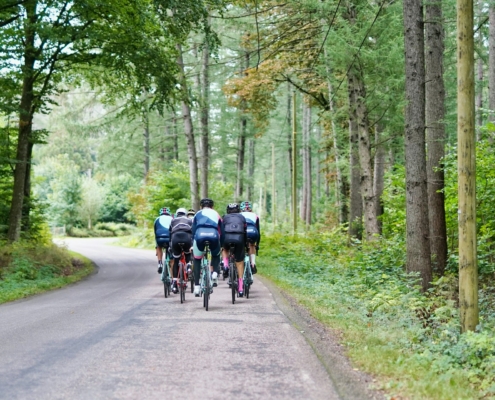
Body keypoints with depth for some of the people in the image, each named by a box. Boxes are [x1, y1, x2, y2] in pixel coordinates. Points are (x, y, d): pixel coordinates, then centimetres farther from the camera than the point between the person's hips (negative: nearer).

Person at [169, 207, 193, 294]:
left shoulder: (173, 221, 32)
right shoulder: (189, 220, 31)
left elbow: (170, 233, 27)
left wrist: (169, 245, 31)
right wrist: (193, 245, 27)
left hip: (175, 238, 0)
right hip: (187, 238, 0)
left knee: (176, 261, 12)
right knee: (188, 253, 32)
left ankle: (174, 284, 6)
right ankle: (188, 265, 3)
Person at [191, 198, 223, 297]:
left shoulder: (198, 214, 28)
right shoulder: (216, 214, 29)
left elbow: (193, 230, 25)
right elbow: (221, 231, 29)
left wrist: (192, 245, 31)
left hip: (200, 236, 0)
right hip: (213, 236, 0)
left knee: (197, 260, 22)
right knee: (216, 255, 31)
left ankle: (197, 287, 11)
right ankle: (215, 273, 5)